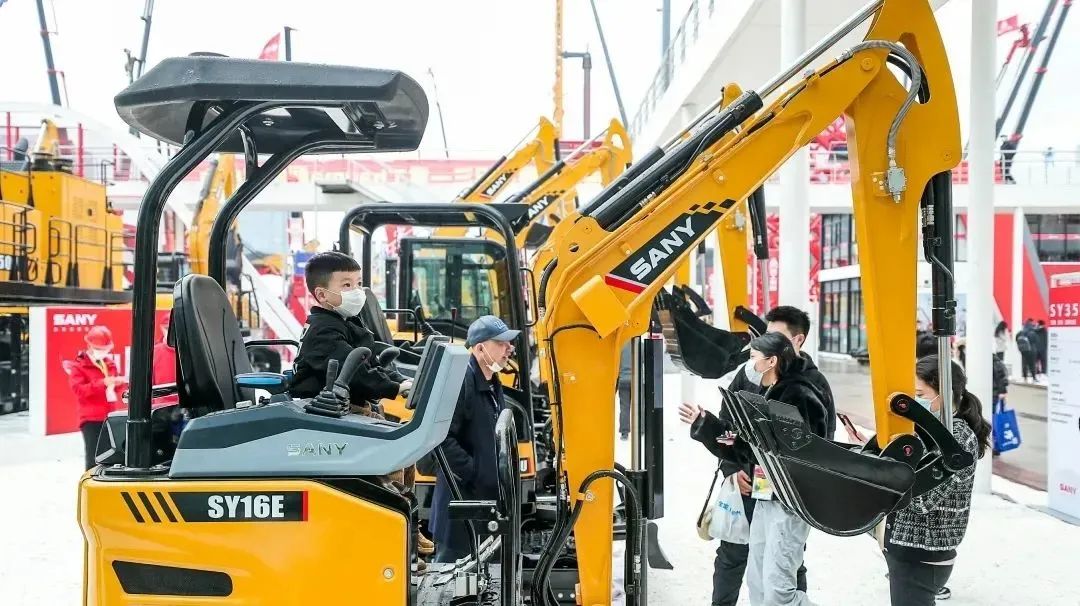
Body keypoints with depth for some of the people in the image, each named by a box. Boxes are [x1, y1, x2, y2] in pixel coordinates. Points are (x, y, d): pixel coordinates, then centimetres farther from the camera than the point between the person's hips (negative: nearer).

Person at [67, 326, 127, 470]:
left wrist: (119, 383, -2)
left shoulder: (110, 364, 15)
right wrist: (102, 383, -27)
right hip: (91, 419, -6)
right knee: (94, 458, -7)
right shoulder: (78, 366, -3)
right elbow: (79, 389, -17)